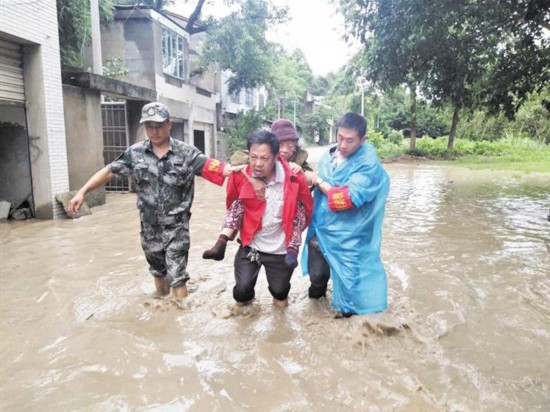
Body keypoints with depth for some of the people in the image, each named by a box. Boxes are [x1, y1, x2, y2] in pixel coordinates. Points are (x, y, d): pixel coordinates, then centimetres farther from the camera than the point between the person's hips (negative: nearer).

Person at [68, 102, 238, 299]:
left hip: (176, 226, -4)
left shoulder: (186, 153, -12)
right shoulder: (135, 152, -2)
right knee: (158, 271, 23)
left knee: (176, 276, -3)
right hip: (150, 227, 5)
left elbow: (213, 167, -23)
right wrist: (82, 192, -1)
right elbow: (108, 171, 4)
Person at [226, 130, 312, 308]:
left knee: (279, 291, 16)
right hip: (250, 245, 0)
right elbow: (231, 203, 3)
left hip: (280, 249, 0)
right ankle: (243, 300, 33)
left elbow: (308, 208, -2)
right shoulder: (239, 175, -19)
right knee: (242, 289, -5)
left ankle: (280, 296, 55)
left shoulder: (295, 178, -22)